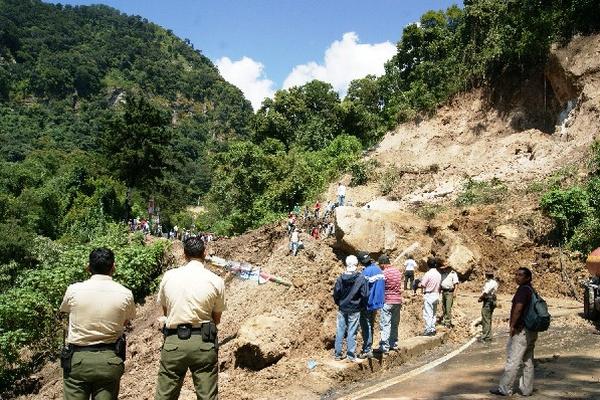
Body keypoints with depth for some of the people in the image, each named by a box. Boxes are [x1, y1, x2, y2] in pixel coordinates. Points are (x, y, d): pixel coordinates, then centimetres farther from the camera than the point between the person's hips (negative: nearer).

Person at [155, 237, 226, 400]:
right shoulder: (216, 281, -3)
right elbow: (217, 318, 6)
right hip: (204, 343, -1)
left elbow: (165, 311, 14)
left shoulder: (169, 276, 1)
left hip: (173, 341, 2)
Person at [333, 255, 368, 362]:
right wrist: (362, 306, 9)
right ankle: (351, 355, 10)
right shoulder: (361, 278, -11)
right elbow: (365, 295, -8)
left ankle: (338, 354, 15)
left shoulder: (341, 278, -5)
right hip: (354, 311, -2)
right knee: (352, 333, 5)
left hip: (342, 310, 2)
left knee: (340, 332, 10)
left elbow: (336, 293, 0)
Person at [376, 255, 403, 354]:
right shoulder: (397, 271, 8)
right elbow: (399, 286, 13)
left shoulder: (384, 273, -14)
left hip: (387, 301, -7)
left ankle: (384, 346, -2)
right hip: (398, 301, 7)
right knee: (395, 324, 15)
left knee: (385, 324, -2)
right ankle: (394, 344, 23)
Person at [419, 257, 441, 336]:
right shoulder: (439, 274, 7)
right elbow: (439, 286, 12)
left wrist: (419, 284, 4)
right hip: (436, 295, 7)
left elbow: (422, 285, -17)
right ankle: (433, 329, 18)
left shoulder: (428, 274, -16)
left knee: (427, 314, -3)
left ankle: (428, 330, -3)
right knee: (433, 314, 15)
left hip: (429, 295, -7)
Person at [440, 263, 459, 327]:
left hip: (450, 292, -7)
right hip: (443, 292, 7)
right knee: (444, 307, 10)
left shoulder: (453, 273, -5)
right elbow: (440, 283, 21)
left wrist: (455, 292, -16)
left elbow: (456, 283, -9)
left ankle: (448, 322, -5)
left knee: (448, 308, -9)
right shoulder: (442, 274, 14)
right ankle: (444, 320, 19)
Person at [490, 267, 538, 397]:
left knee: (513, 360, -4)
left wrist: (512, 325, -16)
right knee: (528, 361, 13)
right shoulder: (531, 290, 15)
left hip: (521, 330, -10)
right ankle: (527, 389, 19)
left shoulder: (523, 289, -15)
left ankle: (504, 388, 2)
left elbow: (518, 308, -25)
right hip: (531, 331, 10)